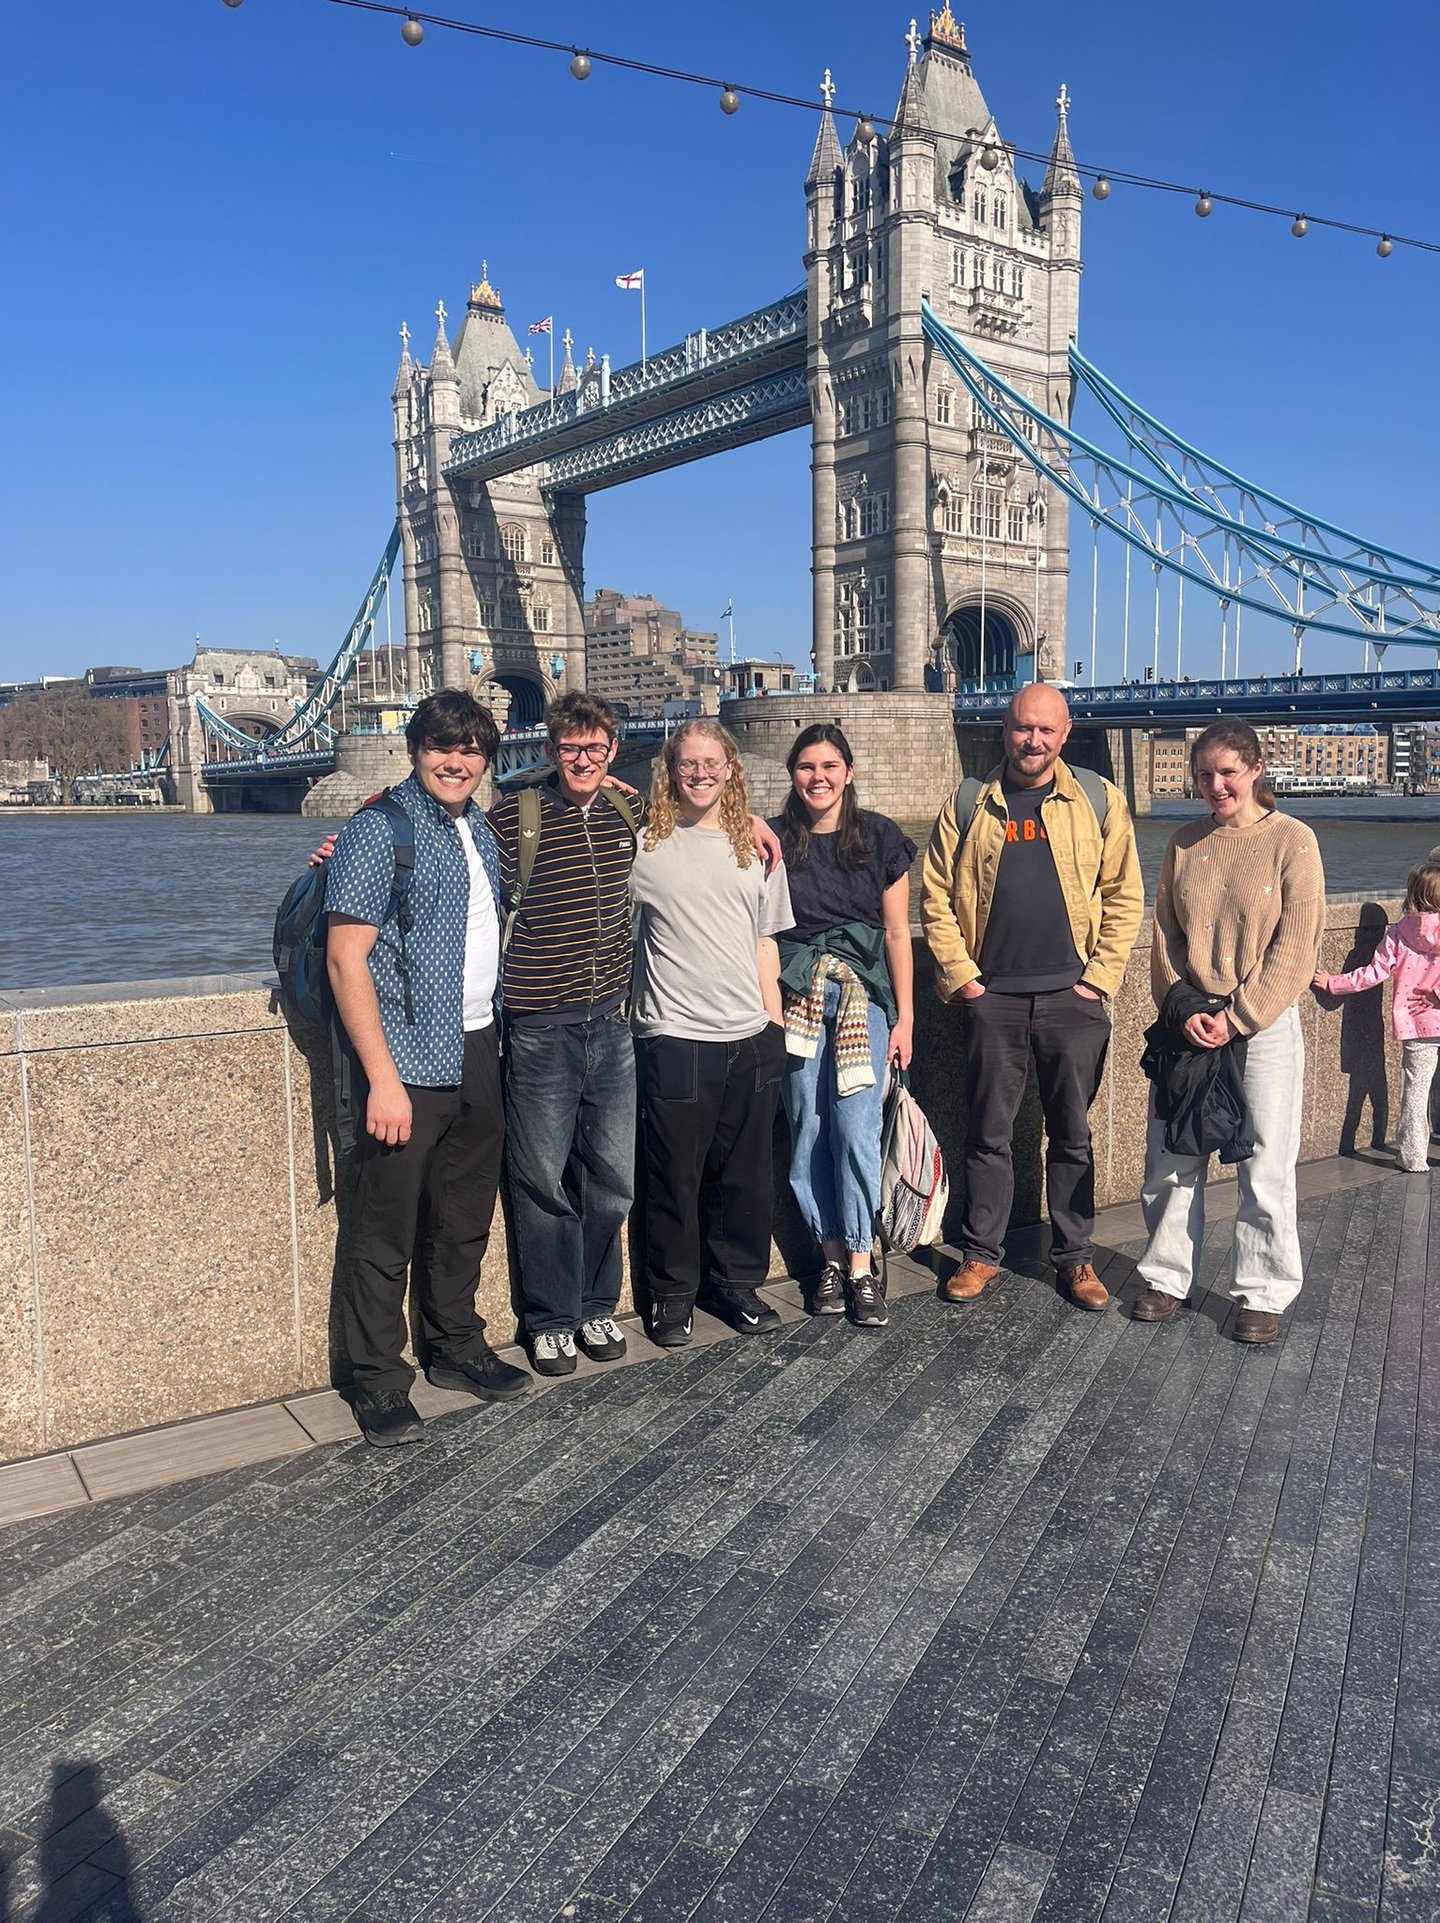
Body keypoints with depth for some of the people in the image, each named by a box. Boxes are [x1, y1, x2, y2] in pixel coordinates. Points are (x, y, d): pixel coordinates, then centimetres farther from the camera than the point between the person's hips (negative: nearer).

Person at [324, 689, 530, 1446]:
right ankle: (379, 1386, 16)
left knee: (464, 1218, 18)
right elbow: (345, 959, -17)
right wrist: (382, 1079, -19)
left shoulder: (478, 830, 12)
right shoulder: (380, 829, -12)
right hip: (409, 1062, -7)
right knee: (387, 1233, 3)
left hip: (476, 1052, 8)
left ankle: (456, 1347, 35)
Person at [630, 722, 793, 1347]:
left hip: (752, 1038, 4)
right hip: (674, 1037, -3)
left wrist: (774, 1018, 11)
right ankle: (673, 1294, 22)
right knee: (675, 1176, 5)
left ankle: (736, 1281, 30)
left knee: (744, 1173, 12)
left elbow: (764, 942, 16)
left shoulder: (754, 845, 12)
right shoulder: (642, 843, -1)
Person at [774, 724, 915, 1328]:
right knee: (808, 1134, 1)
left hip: (865, 996, -1)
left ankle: (861, 1265, 2)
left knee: (855, 1131, -9)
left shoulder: (879, 837, 4)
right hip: (797, 1000, 1)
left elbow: (897, 932, 5)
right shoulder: (774, 840, 4)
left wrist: (905, 1016, 3)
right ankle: (832, 1255, 15)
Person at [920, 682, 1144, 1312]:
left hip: (1072, 998, 0)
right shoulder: (968, 804, 4)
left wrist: (1101, 975, -4)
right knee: (988, 1133, 8)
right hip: (991, 998, 0)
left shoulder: (1099, 800, 4)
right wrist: (960, 973, -3)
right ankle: (981, 1254, 21)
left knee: (1072, 1135, 9)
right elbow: (936, 897, 4)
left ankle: (1075, 1257, 23)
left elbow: (1124, 895, 3)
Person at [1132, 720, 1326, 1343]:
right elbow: (1165, 937, 8)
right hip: (1190, 1027, 4)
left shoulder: (1292, 840, -5)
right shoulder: (1185, 843, 7)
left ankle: (1264, 1295, 18)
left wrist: (1237, 1018, -12)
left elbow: (1294, 948, -9)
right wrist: (1183, 1011, -6)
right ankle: (1167, 1276, 25)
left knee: (1265, 1167, 2)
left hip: (1264, 1028, -4)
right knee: (1170, 1160, 8)